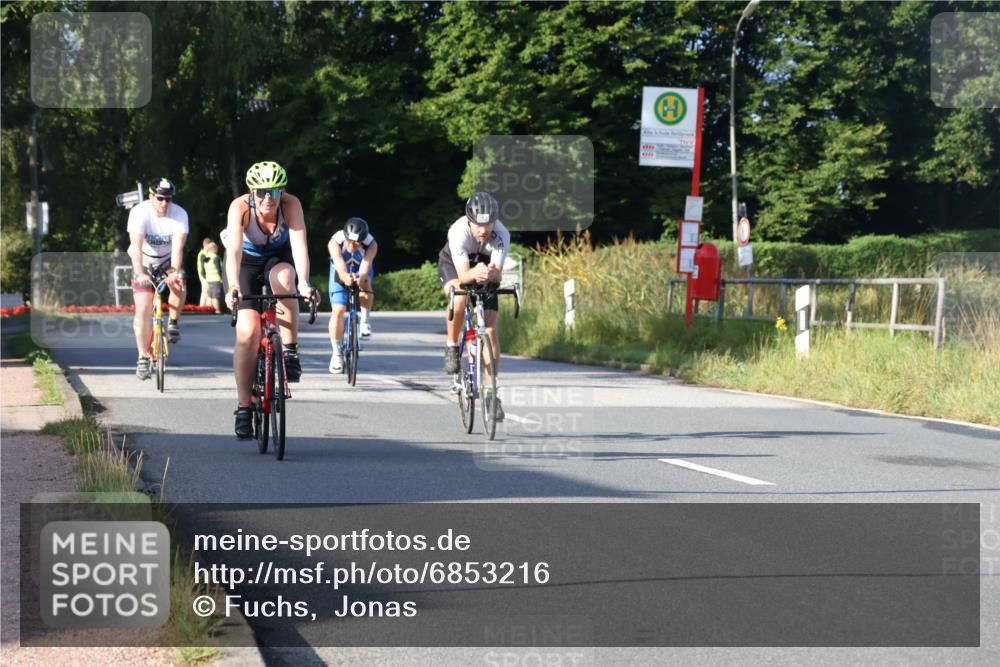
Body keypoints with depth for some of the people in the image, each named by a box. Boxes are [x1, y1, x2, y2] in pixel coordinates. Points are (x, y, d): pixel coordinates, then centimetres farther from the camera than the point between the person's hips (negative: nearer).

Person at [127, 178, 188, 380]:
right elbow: (136, 246, -34)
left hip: (168, 260, 1)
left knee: (179, 286, -30)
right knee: (143, 310, -10)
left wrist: (175, 271, -48)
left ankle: (173, 323, -3)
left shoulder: (180, 215, -21)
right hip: (144, 262, -1)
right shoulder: (139, 212, -25)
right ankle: (143, 358, -2)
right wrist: (139, 273, -48)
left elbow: (177, 246, -32)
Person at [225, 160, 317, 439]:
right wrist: (233, 285, -59)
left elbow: (299, 244, -39)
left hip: (279, 257, 1)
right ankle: (243, 407, -7)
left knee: (283, 279, -37)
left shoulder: (291, 205, -28)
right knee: (247, 331, -16)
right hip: (247, 262, -1)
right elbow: (233, 249, -42)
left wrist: (304, 282, -55)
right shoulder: (240, 207, -30)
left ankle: (290, 351, -21)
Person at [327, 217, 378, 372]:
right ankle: (337, 353, 2)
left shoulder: (371, 245, -35)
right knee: (338, 311, -11)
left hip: (361, 271, 0)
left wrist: (360, 278, -69)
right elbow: (340, 267, -51)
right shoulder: (335, 243, -37)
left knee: (365, 286, -35)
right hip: (340, 273, 0)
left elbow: (365, 267, -47)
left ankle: (365, 321, -11)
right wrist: (346, 278, -72)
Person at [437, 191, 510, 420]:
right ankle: (452, 347, -10)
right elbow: (463, 275, -41)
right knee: (459, 299, -36)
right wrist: (474, 273, -63)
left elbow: (497, 274, -38)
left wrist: (491, 273, -61)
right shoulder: (458, 231, -37)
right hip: (453, 264, -2)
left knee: (491, 328, -10)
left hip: (485, 266, 2)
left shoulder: (501, 235, -33)